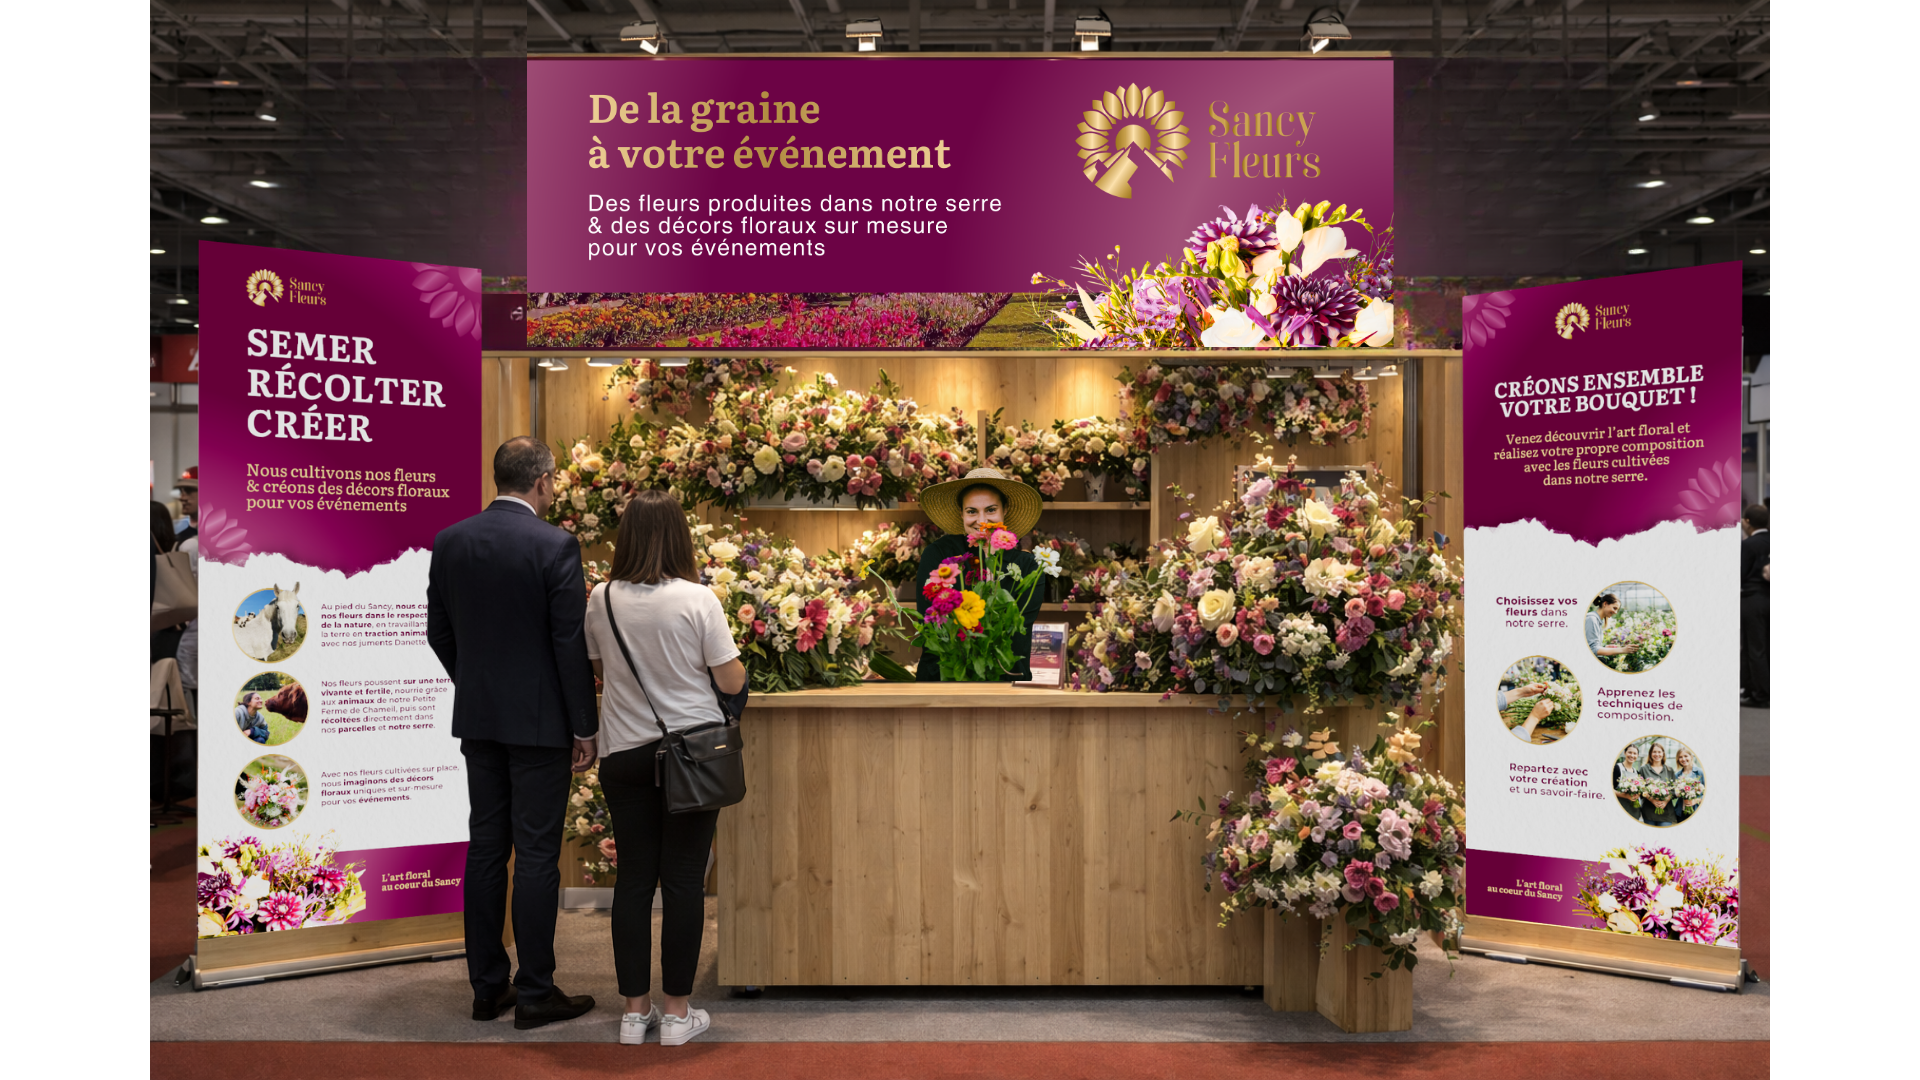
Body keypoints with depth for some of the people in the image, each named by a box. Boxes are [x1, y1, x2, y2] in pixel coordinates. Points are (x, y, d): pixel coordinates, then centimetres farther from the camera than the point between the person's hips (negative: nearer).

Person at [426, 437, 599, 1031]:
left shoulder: (448, 541, 3)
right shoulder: (555, 545, -13)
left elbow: (438, 634, 10)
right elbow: (570, 643, -13)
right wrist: (584, 727, -6)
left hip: (477, 717, 6)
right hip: (539, 720, -5)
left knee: (485, 847, 12)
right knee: (536, 854, 1)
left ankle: (486, 987, 21)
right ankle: (534, 993, 9)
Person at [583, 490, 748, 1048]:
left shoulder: (601, 599, -2)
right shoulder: (697, 599, -12)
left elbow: (599, 669, 12)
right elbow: (730, 681, -8)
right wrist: (737, 663, 12)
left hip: (623, 754, 3)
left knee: (633, 876, 10)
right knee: (683, 877, 4)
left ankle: (635, 1010, 18)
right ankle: (677, 1012, 12)